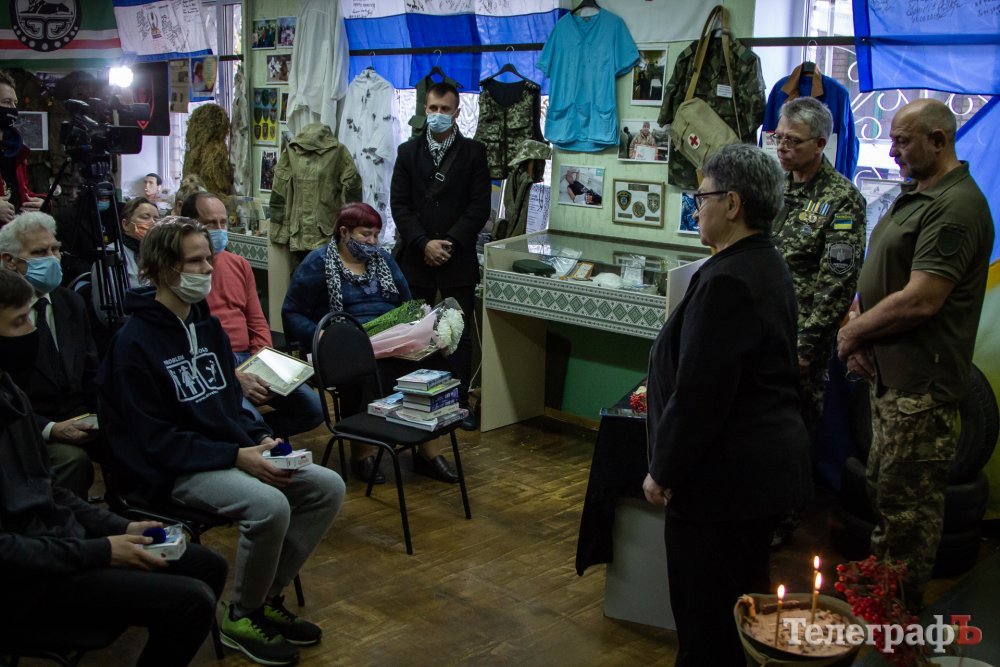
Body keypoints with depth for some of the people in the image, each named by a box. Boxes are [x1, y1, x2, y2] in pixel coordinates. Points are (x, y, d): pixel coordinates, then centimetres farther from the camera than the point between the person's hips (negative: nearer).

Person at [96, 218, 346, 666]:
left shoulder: (207, 326, 11)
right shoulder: (135, 342, -13)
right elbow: (155, 439, -16)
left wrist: (259, 438, -1)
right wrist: (236, 456, -21)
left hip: (233, 452, 8)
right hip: (175, 470, -8)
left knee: (328, 487, -7)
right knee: (269, 505, -31)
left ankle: (268, 597, 6)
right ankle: (241, 619, -6)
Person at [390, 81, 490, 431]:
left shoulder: (473, 152, 3)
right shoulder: (409, 151, 8)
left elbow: (480, 207, -3)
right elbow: (399, 204, 2)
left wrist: (449, 244, -12)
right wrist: (424, 244, -11)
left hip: (458, 260, -2)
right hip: (415, 258, 2)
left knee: (458, 335, 4)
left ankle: (461, 403, 13)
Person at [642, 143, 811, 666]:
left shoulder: (727, 280, -22)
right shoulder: (768, 266, 10)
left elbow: (700, 392, -23)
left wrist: (664, 471, -13)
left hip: (726, 474, -10)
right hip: (770, 462, 10)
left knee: (706, 621, 3)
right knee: (744, 599, 23)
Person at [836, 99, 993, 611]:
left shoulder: (956, 207, -19)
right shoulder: (913, 196, 14)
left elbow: (919, 301, -25)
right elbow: (878, 277, 18)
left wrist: (855, 331, -12)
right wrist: (857, 317, -1)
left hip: (920, 383, -10)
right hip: (890, 373, 10)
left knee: (907, 502, 2)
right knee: (884, 489, 21)